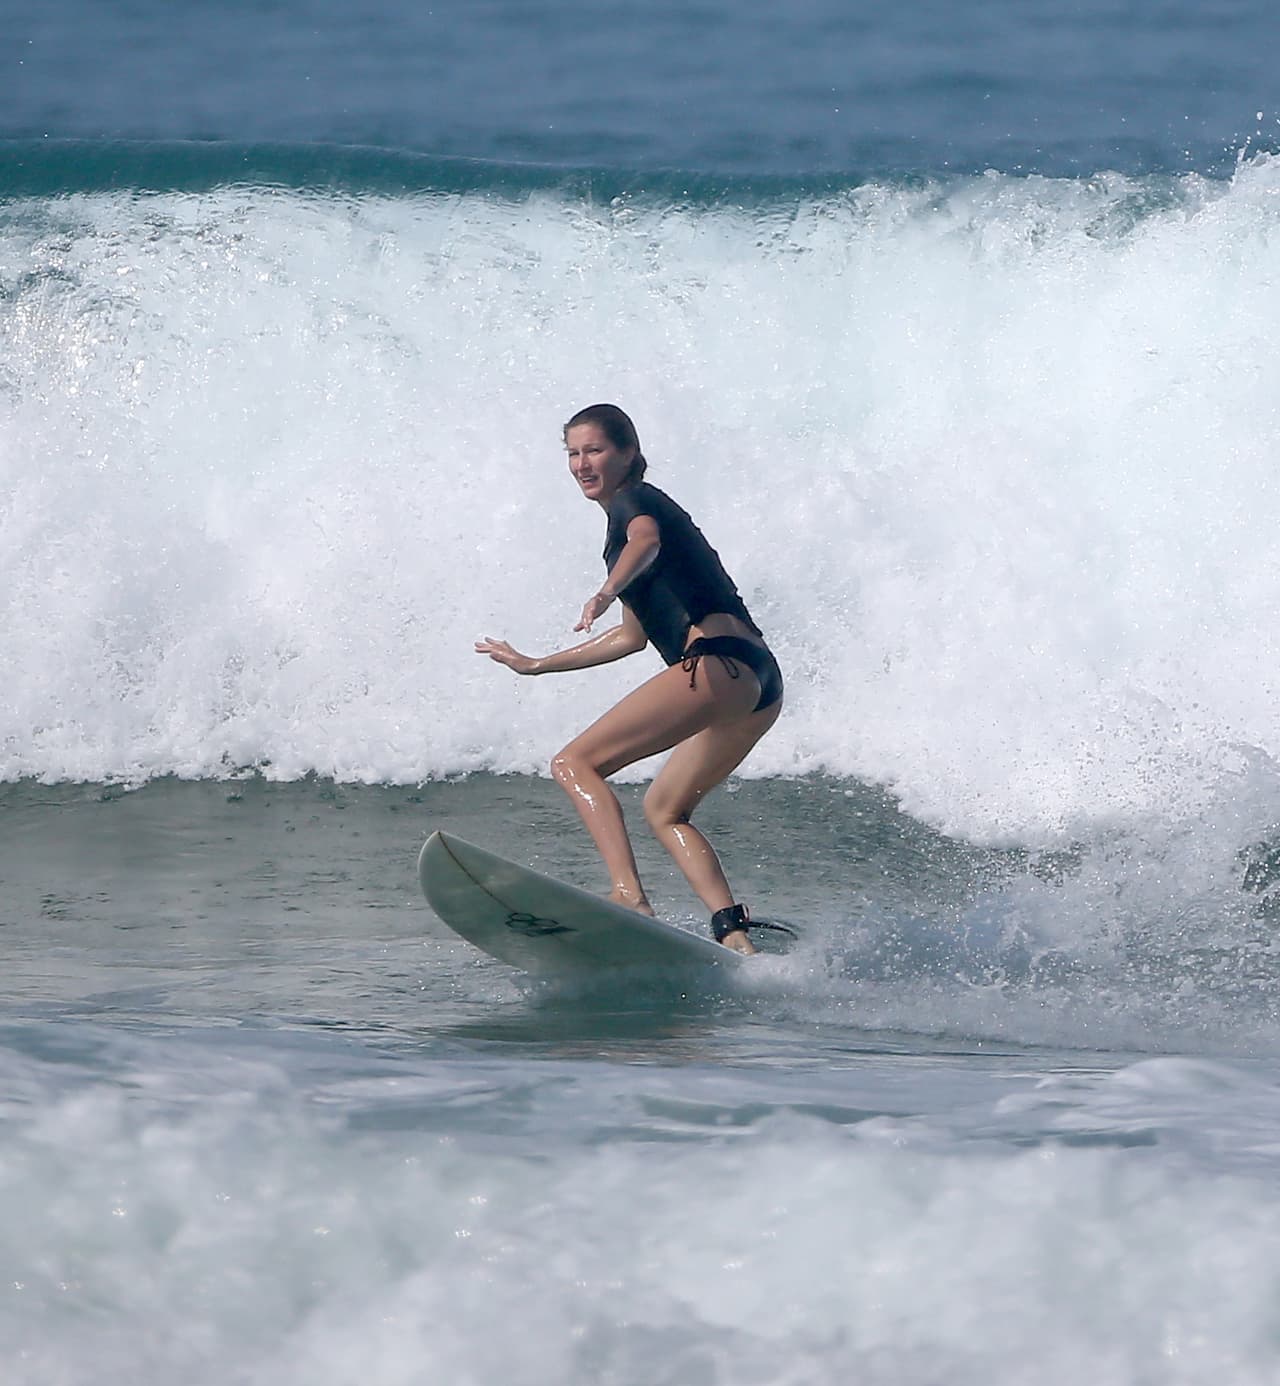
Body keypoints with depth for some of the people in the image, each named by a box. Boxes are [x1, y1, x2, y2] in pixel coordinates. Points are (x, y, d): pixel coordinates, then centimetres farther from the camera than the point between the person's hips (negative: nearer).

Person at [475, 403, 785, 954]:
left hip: (719, 662, -10)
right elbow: (635, 635, 39)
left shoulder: (632, 500, 3)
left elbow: (647, 540, -24)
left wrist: (606, 592, -44)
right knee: (664, 810, 20)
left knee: (575, 764, -12)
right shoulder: (642, 512, 31)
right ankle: (736, 937, 3)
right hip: (760, 682, 10)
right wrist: (537, 665, 45)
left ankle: (630, 898, -30)